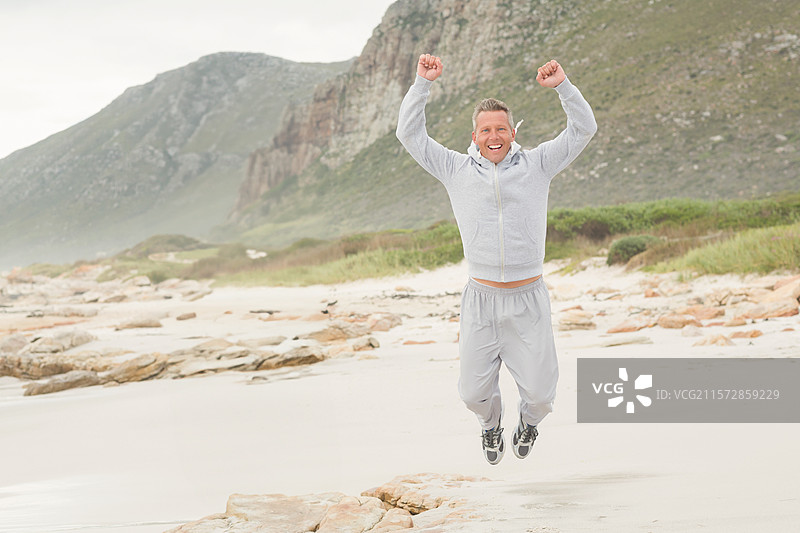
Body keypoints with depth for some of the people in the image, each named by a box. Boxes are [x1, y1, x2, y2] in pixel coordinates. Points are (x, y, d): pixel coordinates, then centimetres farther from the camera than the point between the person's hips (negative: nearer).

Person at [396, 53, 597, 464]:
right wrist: (422, 83, -5)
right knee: (474, 393, 4)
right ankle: (491, 426, 41)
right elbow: (410, 134, 3)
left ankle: (530, 421, 38)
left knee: (540, 393, 0)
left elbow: (583, 129, 0)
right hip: (481, 299, 1)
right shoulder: (456, 170, 5)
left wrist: (563, 86, -14)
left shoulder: (536, 165, 4)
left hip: (529, 299, 0)